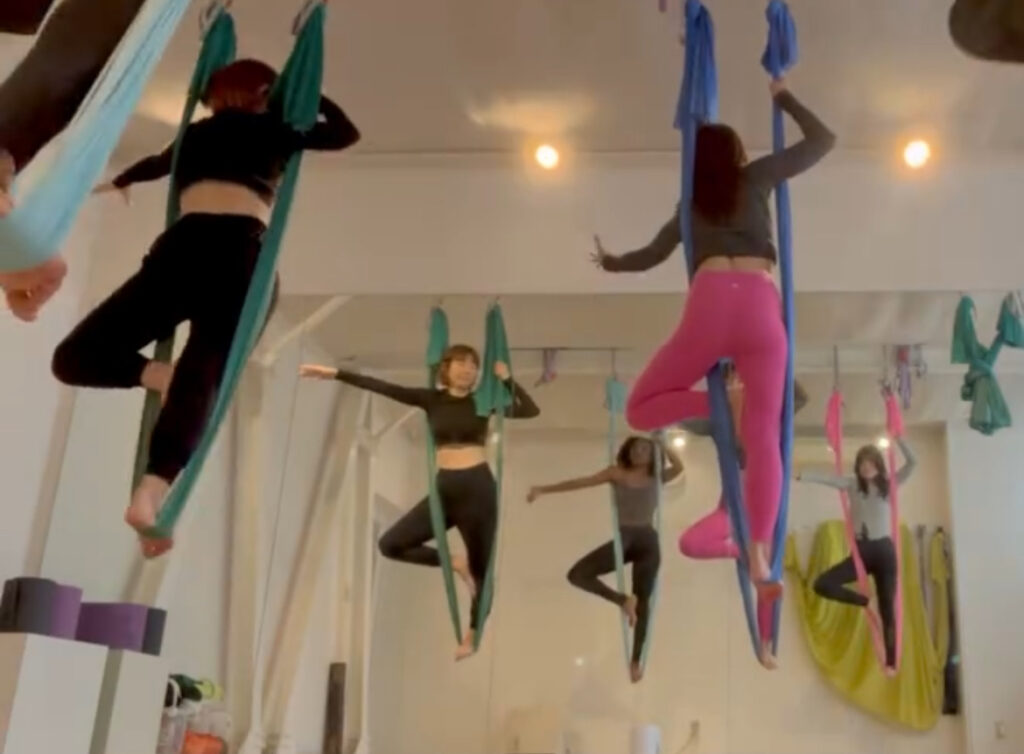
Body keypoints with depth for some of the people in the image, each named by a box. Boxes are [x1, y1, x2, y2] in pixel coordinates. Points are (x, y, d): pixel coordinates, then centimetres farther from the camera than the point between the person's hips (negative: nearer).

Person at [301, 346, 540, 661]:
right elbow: (383, 387, 0)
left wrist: (507, 379, -11)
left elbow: (531, 410, -7)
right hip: (444, 490, 3)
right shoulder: (432, 399, 5)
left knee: (481, 567, 5)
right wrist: (335, 373, -5)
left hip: (478, 487, -3)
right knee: (391, 543, -3)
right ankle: (454, 563, 12)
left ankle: (472, 634, 25)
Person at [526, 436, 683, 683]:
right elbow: (582, 482, -2)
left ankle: (636, 660, 4)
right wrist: (545, 489, -9)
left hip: (647, 540, -1)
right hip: (623, 538, 1)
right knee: (578, 574, -12)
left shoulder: (656, 477, 6)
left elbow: (678, 467, -13)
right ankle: (622, 600, -3)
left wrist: (661, 445, -9)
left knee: (643, 601, -1)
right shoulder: (617, 473, 4)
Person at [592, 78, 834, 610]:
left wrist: (610, 263, 58)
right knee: (764, 437, -1)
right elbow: (822, 140, 31)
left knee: (640, 409, 12)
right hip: (760, 306, 0)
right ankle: (759, 554, -18)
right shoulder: (757, 177, 23)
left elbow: (650, 256, 39)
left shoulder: (692, 204, 28)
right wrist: (783, 97, 42)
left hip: (712, 302, 0)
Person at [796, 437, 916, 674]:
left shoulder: (889, 485, 4)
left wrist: (898, 438, -13)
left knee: (887, 609, 1)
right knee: (823, 584, -17)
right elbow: (824, 477, -7)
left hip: (884, 550, -1)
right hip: (861, 552, 1)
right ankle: (863, 601, 4)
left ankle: (890, 662, 9)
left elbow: (912, 462, -5)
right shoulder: (852, 484, 5)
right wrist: (799, 475, -21)